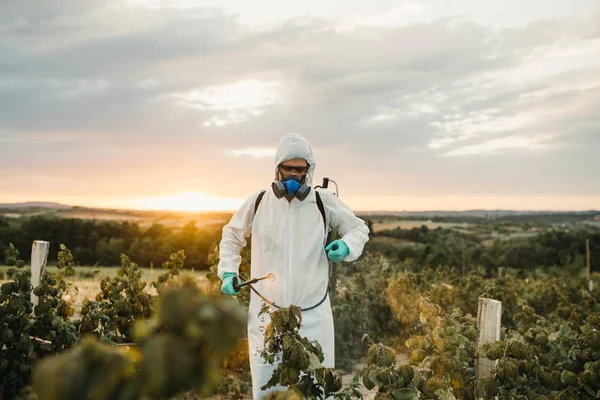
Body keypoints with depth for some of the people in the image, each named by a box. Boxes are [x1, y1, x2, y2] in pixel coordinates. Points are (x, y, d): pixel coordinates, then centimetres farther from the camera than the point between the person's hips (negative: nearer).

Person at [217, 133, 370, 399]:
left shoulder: (324, 202, -5)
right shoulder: (258, 202, -2)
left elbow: (359, 228, 10)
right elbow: (232, 235, 17)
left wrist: (347, 246, -11)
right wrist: (228, 273, 5)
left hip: (312, 314, -1)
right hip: (267, 312, 1)